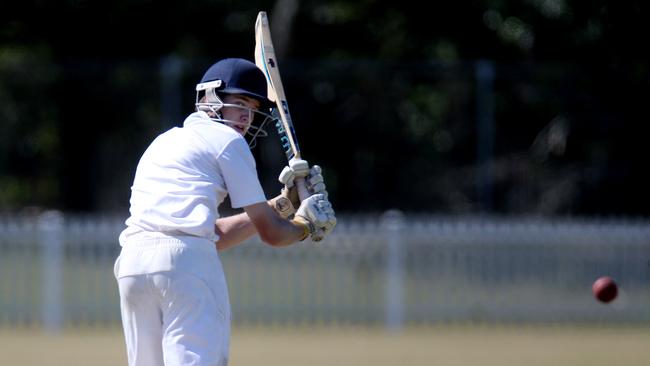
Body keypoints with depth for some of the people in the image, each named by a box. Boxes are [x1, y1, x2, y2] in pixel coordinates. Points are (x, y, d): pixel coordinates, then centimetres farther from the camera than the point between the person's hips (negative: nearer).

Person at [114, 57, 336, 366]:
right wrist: (306, 225, 28)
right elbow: (270, 233, 7)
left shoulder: (163, 142, 31)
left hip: (131, 260, 7)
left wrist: (283, 203, 26)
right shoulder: (226, 140, 9)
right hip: (186, 260, -7)